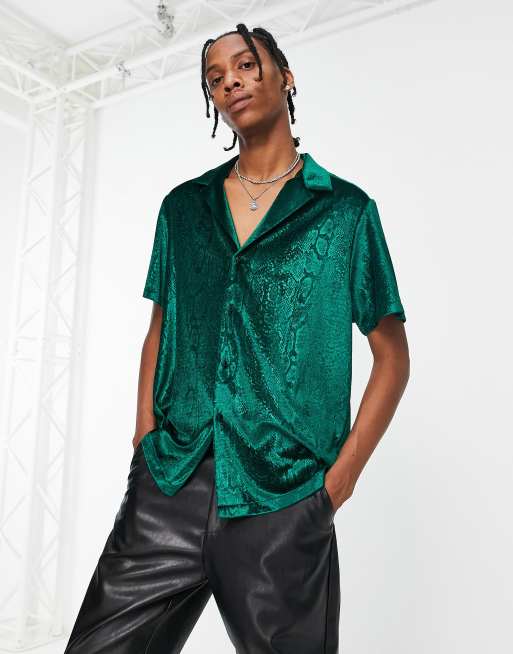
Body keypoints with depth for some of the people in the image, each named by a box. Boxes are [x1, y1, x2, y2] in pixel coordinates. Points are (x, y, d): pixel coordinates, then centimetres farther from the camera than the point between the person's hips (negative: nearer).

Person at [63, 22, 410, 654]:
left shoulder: (345, 209, 2)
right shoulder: (183, 206, 12)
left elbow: (392, 356, 3)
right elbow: (159, 330, 15)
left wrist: (340, 477, -5)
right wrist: (145, 440, 4)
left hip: (283, 501, -2)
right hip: (166, 487, 3)